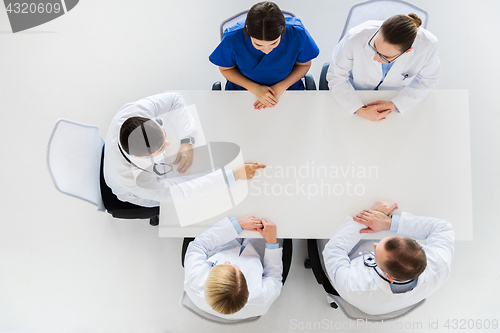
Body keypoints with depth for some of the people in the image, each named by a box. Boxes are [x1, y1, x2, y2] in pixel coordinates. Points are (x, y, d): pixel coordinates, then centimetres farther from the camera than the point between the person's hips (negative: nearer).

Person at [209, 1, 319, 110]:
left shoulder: (297, 33, -24)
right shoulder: (232, 38, -25)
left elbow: (304, 64, -5)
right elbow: (225, 69, -6)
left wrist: (280, 88, -18)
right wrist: (254, 88, -18)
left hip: (287, 89, 1)